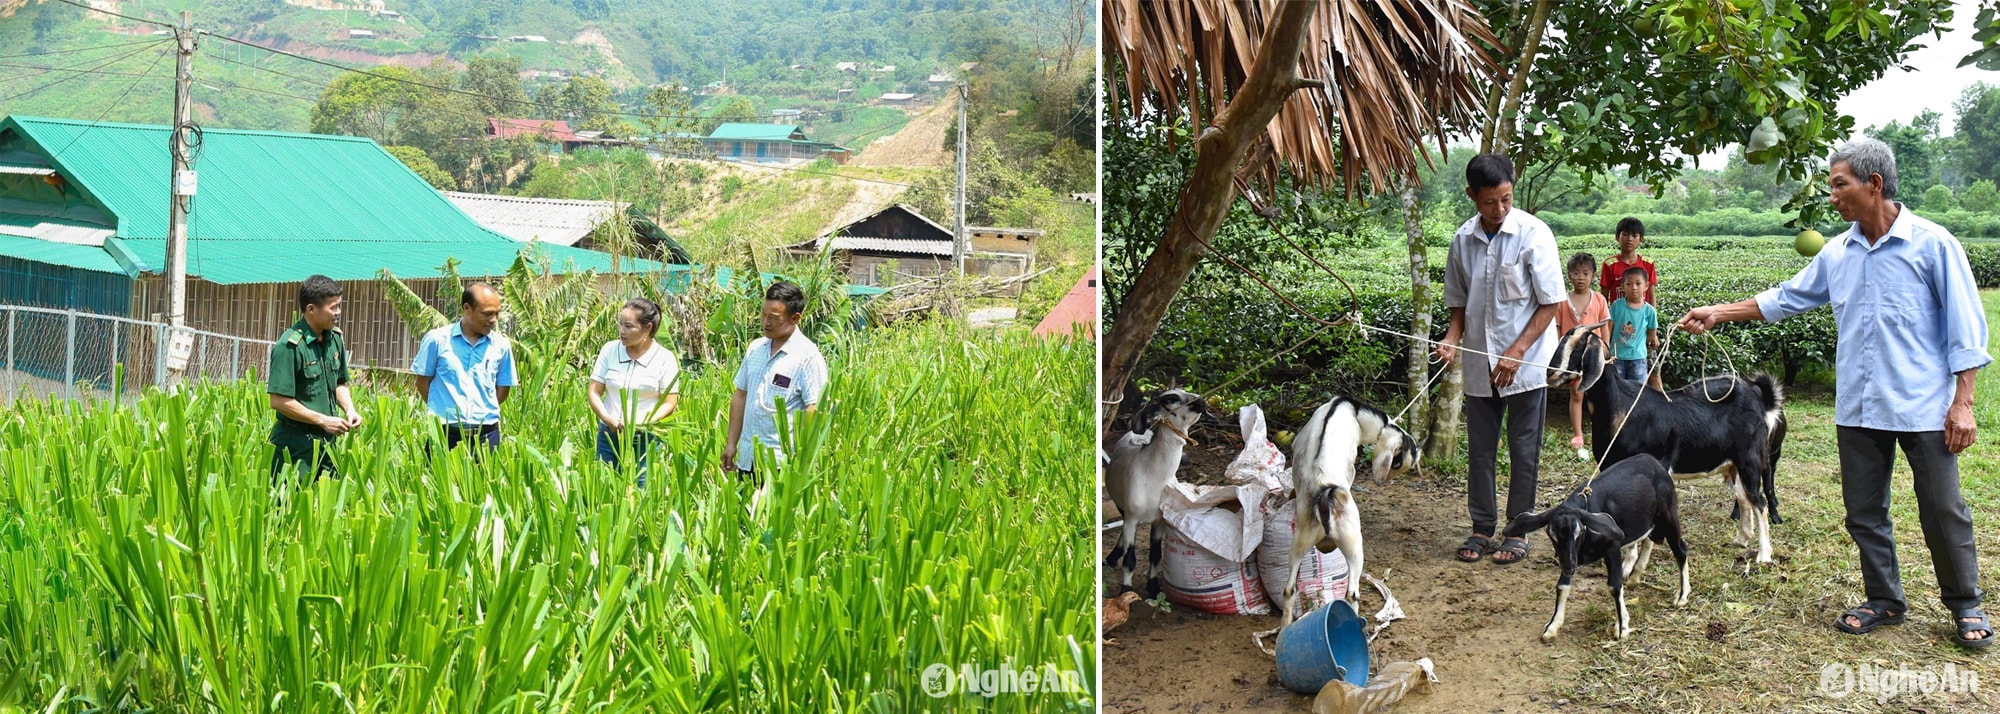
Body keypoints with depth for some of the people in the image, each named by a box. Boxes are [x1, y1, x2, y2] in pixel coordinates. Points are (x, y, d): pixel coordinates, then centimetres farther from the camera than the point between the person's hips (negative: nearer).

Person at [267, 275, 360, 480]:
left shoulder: (336, 338, 5)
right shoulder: (289, 346, -17)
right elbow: (279, 401, -19)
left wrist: (349, 409, 0)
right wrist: (323, 420, -16)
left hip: (327, 441, 7)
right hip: (295, 442, -7)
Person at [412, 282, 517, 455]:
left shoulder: (501, 345, 4)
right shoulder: (436, 340, -2)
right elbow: (423, 382, 7)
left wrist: (482, 412, 8)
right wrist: (442, 409, 7)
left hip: (487, 435, 2)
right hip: (445, 433, -2)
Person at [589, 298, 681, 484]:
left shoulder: (664, 358, -6)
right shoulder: (609, 350, 1)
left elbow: (669, 404, -5)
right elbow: (594, 393, 3)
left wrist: (640, 424, -20)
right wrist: (608, 419, -15)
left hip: (646, 439, -2)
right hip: (609, 435, 3)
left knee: (640, 487, -2)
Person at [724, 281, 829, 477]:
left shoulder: (807, 356, -10)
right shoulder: (755, 348, 11)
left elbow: (814, 411, -13)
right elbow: (740, 396, 16)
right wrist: (731, 444, 14)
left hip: (782, 461, -6)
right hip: (747, 456, 6)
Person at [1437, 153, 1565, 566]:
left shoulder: (1533, 234, -12)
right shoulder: (1463, 239, 1)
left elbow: (1551, 302, -9)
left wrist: (1517, 352, -15)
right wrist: (1453, 338, -7)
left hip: (1526, 363, -4)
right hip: (1479, 364, 4)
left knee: (1523, 451, 4)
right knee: (1479, 449, 9)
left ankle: (1519, 531, 15)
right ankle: (1482, 528, 20)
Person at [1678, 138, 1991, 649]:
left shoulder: (1932, 244, -8)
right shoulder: (1837, 253, 7)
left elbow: (1965, 327, -7)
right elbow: (1786, 298, 18)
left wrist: (1962, 403, -10)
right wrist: (1719, 314, 12)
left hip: (1923, 408, -5)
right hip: (1858, 409, 5)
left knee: (1943, 511, 3)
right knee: (1864, 512, 11)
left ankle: (1966, 606, 20)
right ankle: (1884, 601, 25)